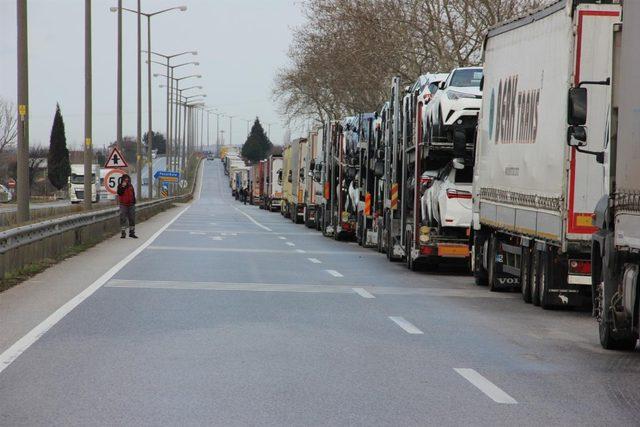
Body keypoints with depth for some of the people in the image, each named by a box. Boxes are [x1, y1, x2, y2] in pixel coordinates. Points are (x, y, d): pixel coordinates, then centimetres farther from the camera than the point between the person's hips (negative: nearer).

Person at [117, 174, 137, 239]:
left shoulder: (130, 186, 11)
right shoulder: (120, 186, -1)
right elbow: (119, 193, -18)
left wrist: (134, 202, 15)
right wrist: (123, 186, -24)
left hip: (131, 204, 4)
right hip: (123, 205, -4)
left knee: (132, 219, 5)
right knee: (123, 219, -6)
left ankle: (132, 232, 13)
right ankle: (123, 233, -3)